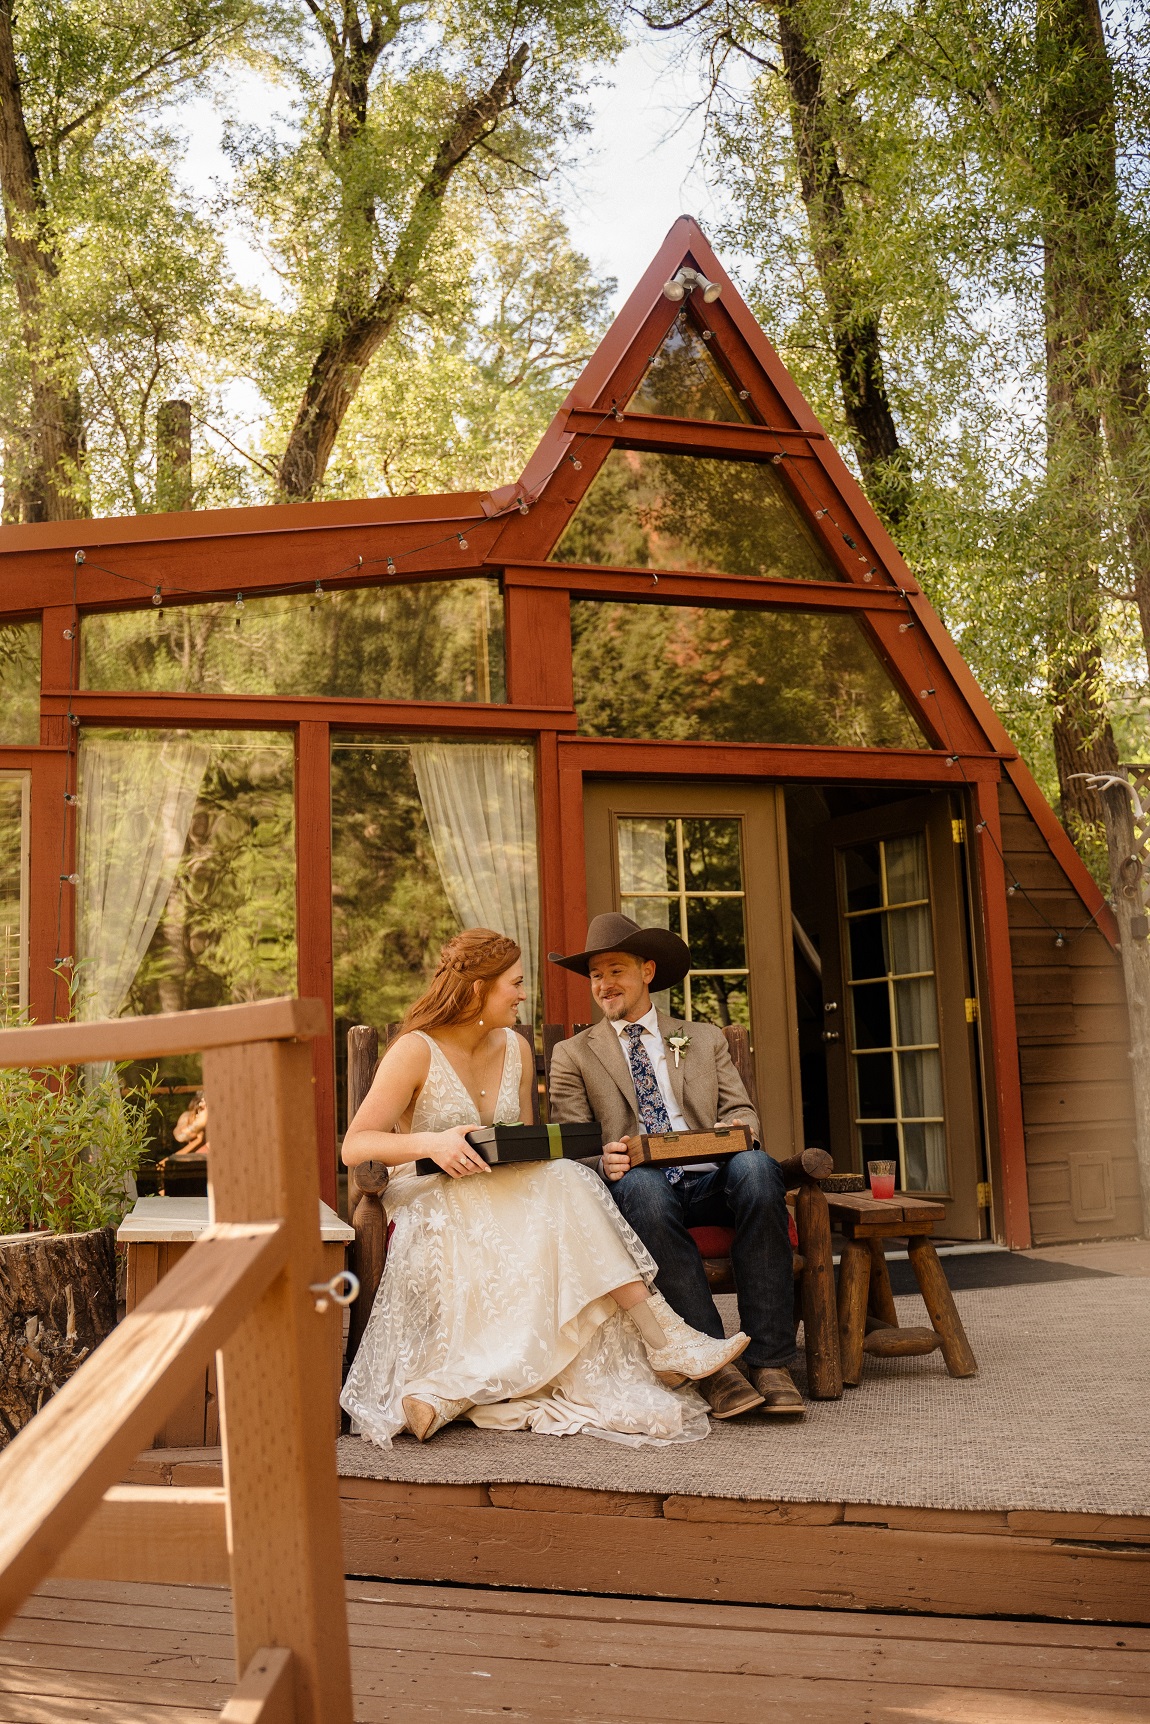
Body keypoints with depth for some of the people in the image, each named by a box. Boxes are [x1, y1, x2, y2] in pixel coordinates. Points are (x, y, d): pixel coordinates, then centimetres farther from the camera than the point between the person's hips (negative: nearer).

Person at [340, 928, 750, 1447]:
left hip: (504, 1199, 6)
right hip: (430, 1205, -6)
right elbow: (353, 1147, -16)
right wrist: (430, 1142, -32)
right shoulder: (415, 1052, -9)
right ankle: (664, 1345, -28)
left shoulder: (514, 1049, 11)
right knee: (562, 1190, -29)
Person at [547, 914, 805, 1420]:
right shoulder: (573, 1055, 18)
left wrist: (737, 1128, -9)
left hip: (710, 1179, 2)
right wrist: (603, 1160, -15)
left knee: (756, 1167, -34)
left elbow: (741, 1110, 16)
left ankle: (770, 1362, -33)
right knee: (642, 1184, -39)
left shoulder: (705, 1039, 24)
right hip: (639, 1185, -2)